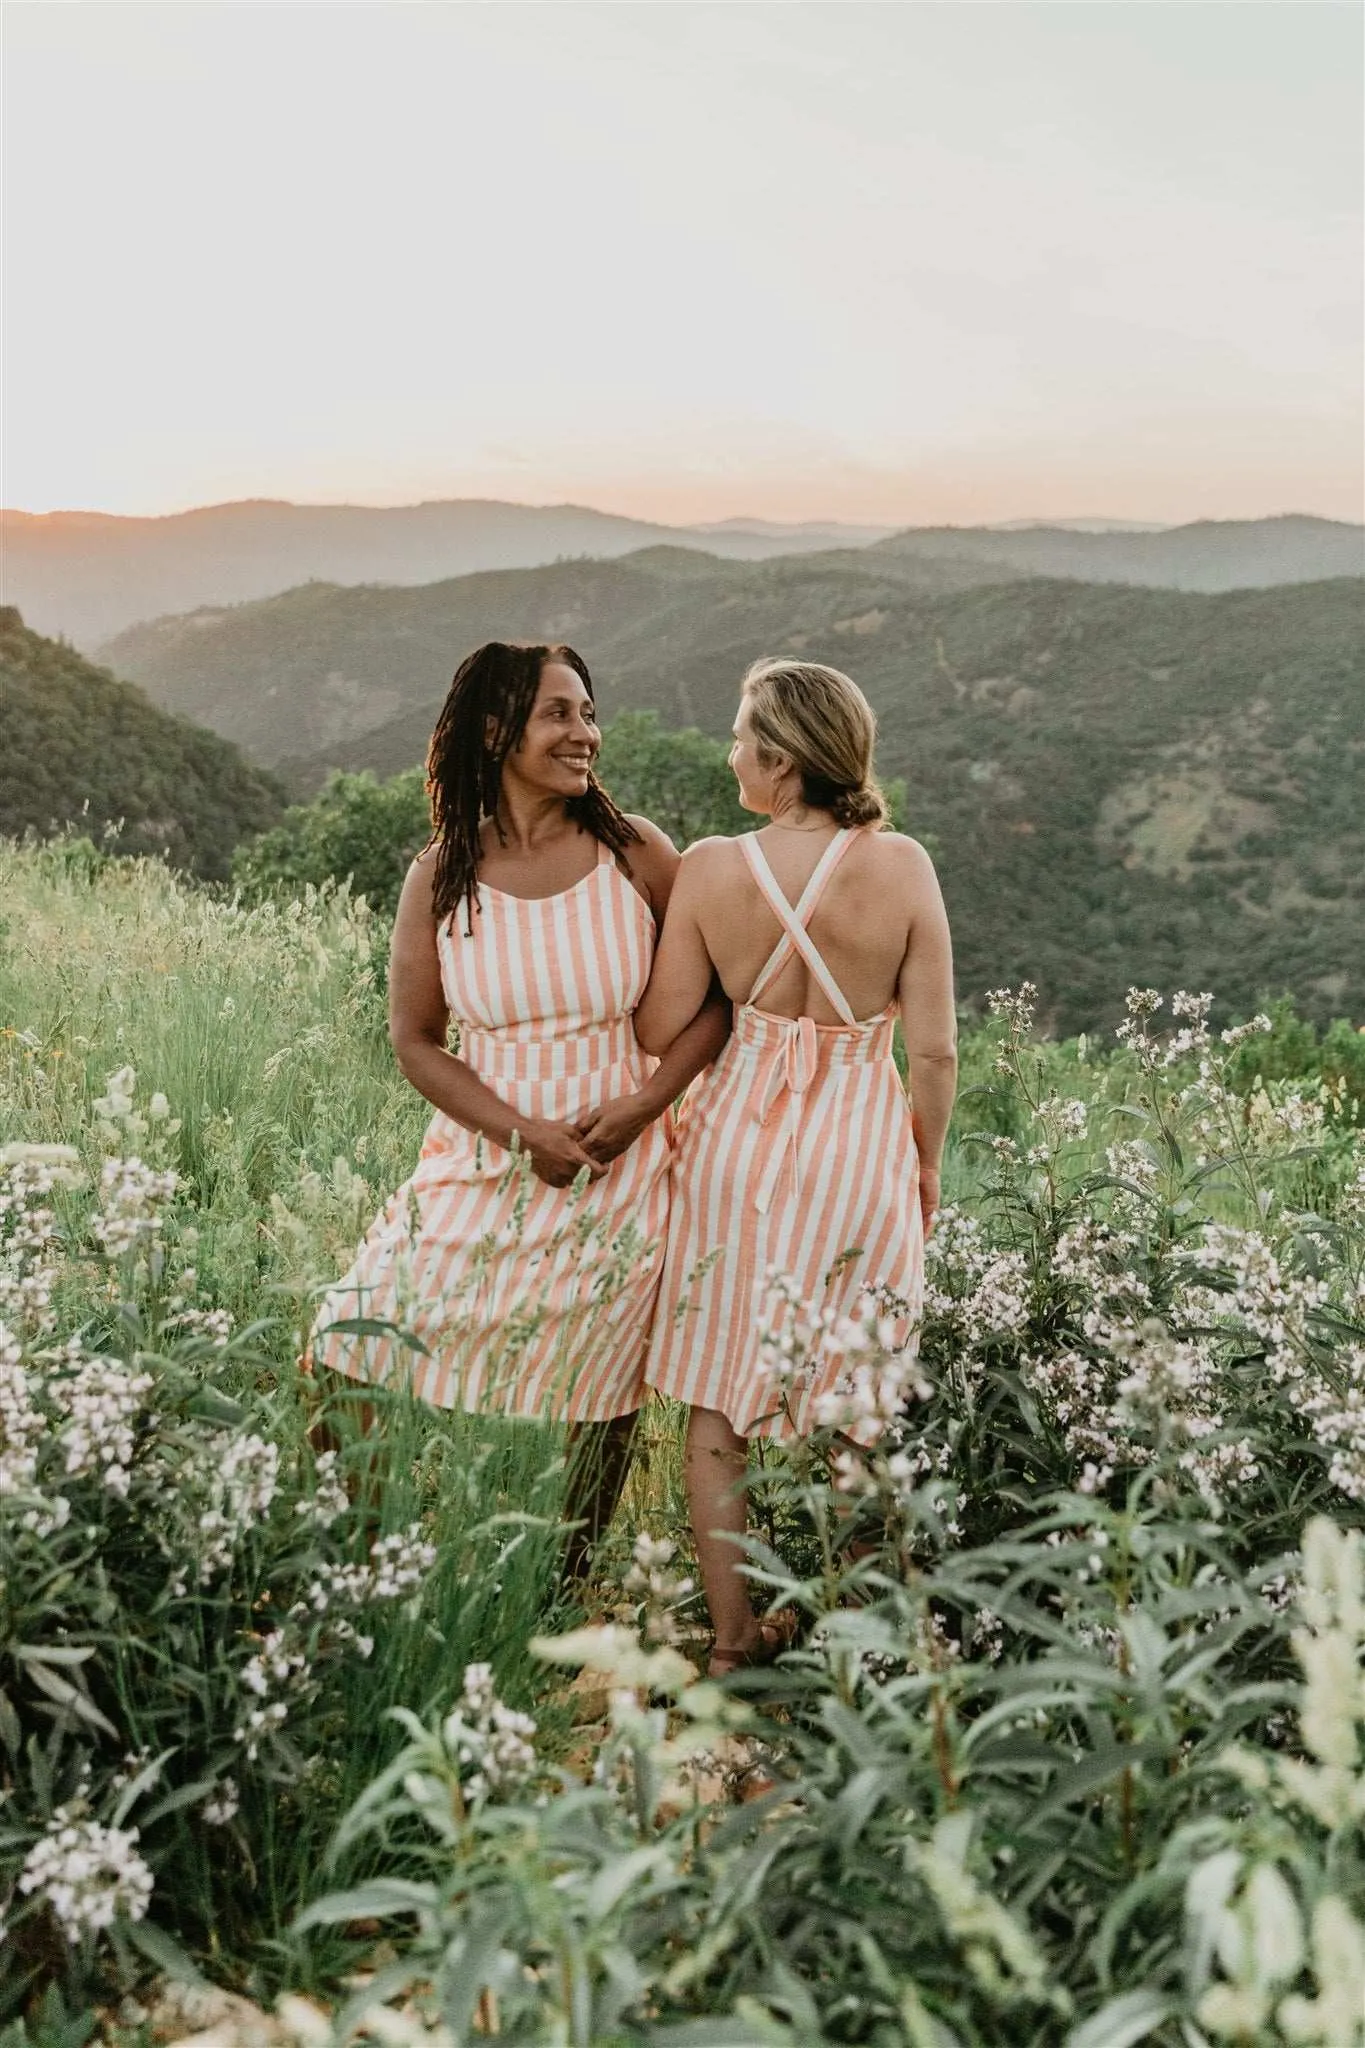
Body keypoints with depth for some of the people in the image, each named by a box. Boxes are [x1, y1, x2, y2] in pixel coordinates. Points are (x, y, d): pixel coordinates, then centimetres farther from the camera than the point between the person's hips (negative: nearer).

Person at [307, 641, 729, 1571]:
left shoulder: (636, 852, -5)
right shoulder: (442, 875, -3)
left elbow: (713, 999, 0)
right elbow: (416, 1040, -1)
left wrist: (641, 1106, -14)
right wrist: (523, 1131, -14)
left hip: (620, 1171, -1)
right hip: (484, 1161, 1)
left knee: (601, 1395, 9)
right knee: (357, 1355, -3)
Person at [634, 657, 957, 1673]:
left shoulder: (712, 867, -11)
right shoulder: (902, 866, -11)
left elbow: (659, 1028, -2)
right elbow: (934, 1050, -8)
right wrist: (926, 1162, 7)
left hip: (740, 1133, 0)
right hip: (864, 1146, 0)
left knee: (719, 1406, 13)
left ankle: (736, 1639, 22)